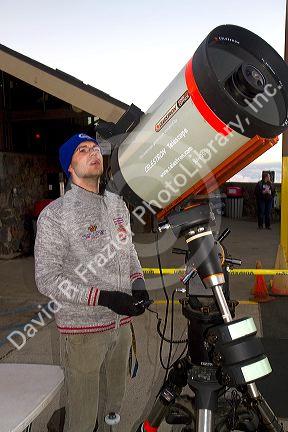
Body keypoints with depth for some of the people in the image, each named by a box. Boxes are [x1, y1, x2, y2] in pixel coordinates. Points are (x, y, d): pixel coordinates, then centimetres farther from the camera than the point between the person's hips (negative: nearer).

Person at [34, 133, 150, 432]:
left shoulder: (118, 205, 7)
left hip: (121, 323, 6)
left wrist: (138, 282, -2)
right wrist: (104, 297, -23)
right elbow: (47, 279, -15)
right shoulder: (54, 215, -14)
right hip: (82, 330, -6)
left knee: (114, 404, 23)